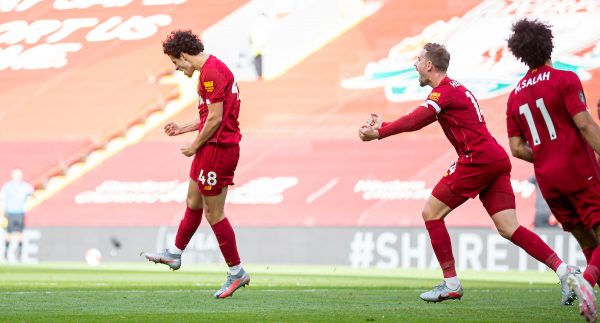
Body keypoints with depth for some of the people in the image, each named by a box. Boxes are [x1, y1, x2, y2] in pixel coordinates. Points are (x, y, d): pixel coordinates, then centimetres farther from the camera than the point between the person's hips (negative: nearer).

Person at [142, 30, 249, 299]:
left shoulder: (211, 73, -19)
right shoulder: (213, 69, 14)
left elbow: (215, 118, -22)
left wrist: (195, 146, -10)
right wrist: (183, 128, 22)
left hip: (217, 149, -10)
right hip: (213, 148, 10)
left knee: (214, 213, -2)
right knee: (193, 202, 21)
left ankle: (236, 272, 4)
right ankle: (175, 253, 35)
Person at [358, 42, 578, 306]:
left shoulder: (445, 91, -6)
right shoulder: (454, 89, 25)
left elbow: (415, 121, -20)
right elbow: (419, 120, 27)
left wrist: (378, 132, -16)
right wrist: (383, 125, 20)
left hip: (478, 159, -9)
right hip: (496, 160, 9)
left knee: (431, 213, 0)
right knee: (508, 229, 1)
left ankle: (451, 284, -1)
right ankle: (564, 271, -11)